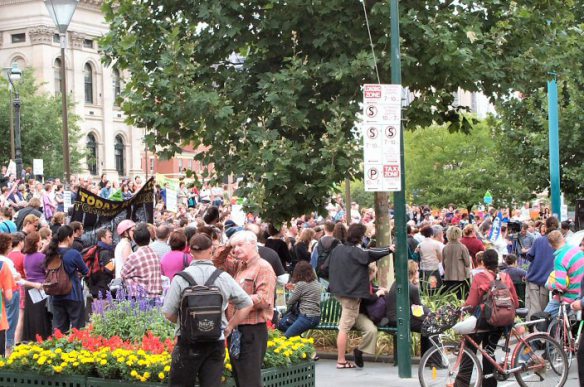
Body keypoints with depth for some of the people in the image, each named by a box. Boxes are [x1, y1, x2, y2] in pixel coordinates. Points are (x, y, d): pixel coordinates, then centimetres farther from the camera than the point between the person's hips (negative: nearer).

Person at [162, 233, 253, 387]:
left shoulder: (181, 278, -8)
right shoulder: (223, 277, -1)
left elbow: (169, 313, -8)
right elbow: (247, 304, 5)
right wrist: (229, 327, 12)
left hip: (188, 341, -2)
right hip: (217, 341, 2)